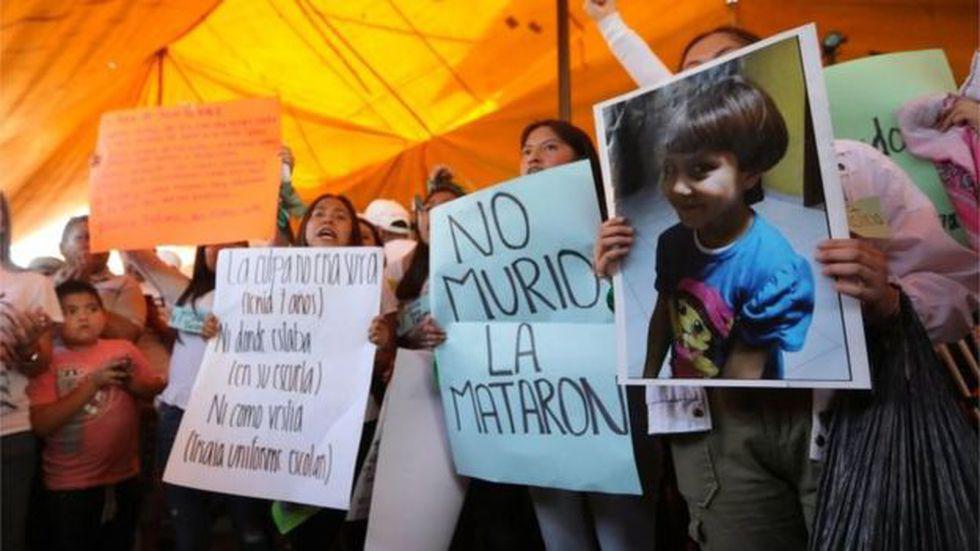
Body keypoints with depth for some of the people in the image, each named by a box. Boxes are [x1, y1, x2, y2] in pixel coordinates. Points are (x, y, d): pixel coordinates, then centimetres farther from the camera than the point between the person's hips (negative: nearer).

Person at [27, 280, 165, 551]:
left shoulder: (124, 350, 0)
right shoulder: (48, 361, -8)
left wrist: (131, 383, -13)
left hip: (124, 477, 3)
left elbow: (157, 389, 8)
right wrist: (92, 384, -23)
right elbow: (41, 425, -16)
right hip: (70, 486, -3)